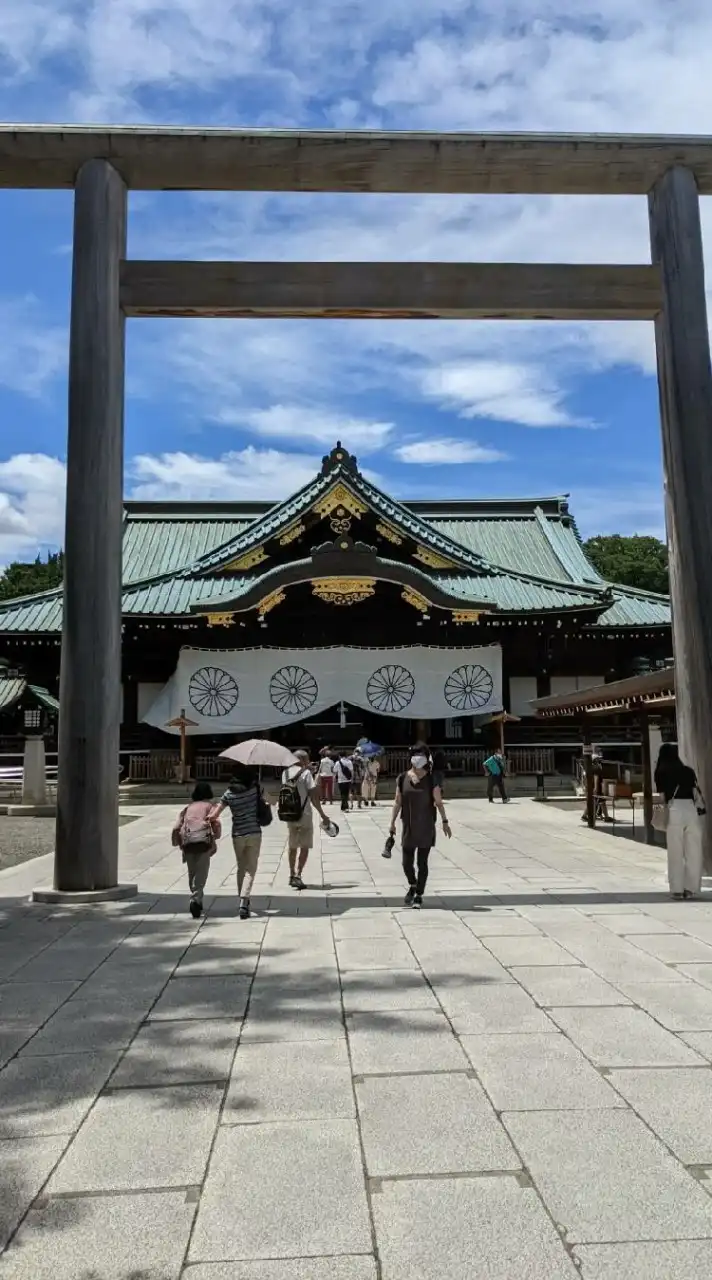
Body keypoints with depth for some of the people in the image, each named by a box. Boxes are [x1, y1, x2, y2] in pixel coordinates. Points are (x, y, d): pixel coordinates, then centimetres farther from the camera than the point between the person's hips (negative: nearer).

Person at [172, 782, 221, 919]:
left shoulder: (188, 807, 24)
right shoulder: (209, 805, 16)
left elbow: (176, 828, 14)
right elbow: (215, 822, -2)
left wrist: (178, 843, 22)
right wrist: (216, 835, 15)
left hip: (187, 842, 4)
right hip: (203, 840, -3)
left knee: (192, 873, 16)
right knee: (201, 873, -4)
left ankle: (197, 902, 23)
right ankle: (195, 900, -20)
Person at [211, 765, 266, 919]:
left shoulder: (229, 794, -4)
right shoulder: (255, 788, -5)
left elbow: (214, 815, -6)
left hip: (238, 835, 1)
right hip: (254, 834, -1)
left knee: (241, 868, 19)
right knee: (250, 870, -1)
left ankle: (242, 900, 25)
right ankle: (244, 902, -16)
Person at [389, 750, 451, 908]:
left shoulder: (430, 779, -5)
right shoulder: (403, 778, 1)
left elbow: (438, 802, -2)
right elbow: (398, 802, 7)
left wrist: (444, 821, -6)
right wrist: (392, 822, 5)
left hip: (426, 827, -2)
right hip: (408, 827, 2)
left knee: (422, 862, 2)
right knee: (407, 862, 3)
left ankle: (419, 895, 16)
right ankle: (412, 885, 32)